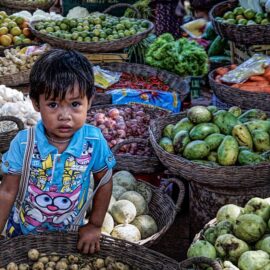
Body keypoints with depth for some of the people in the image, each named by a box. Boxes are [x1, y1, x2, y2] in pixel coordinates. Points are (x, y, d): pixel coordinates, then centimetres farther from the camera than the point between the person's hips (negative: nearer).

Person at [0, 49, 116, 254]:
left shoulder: (94, 141, -22)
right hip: (22, 233, 0)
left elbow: (104, 182, -6)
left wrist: (95, 225, -2)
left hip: (70, 234, 1)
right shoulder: (23, 143, -23)